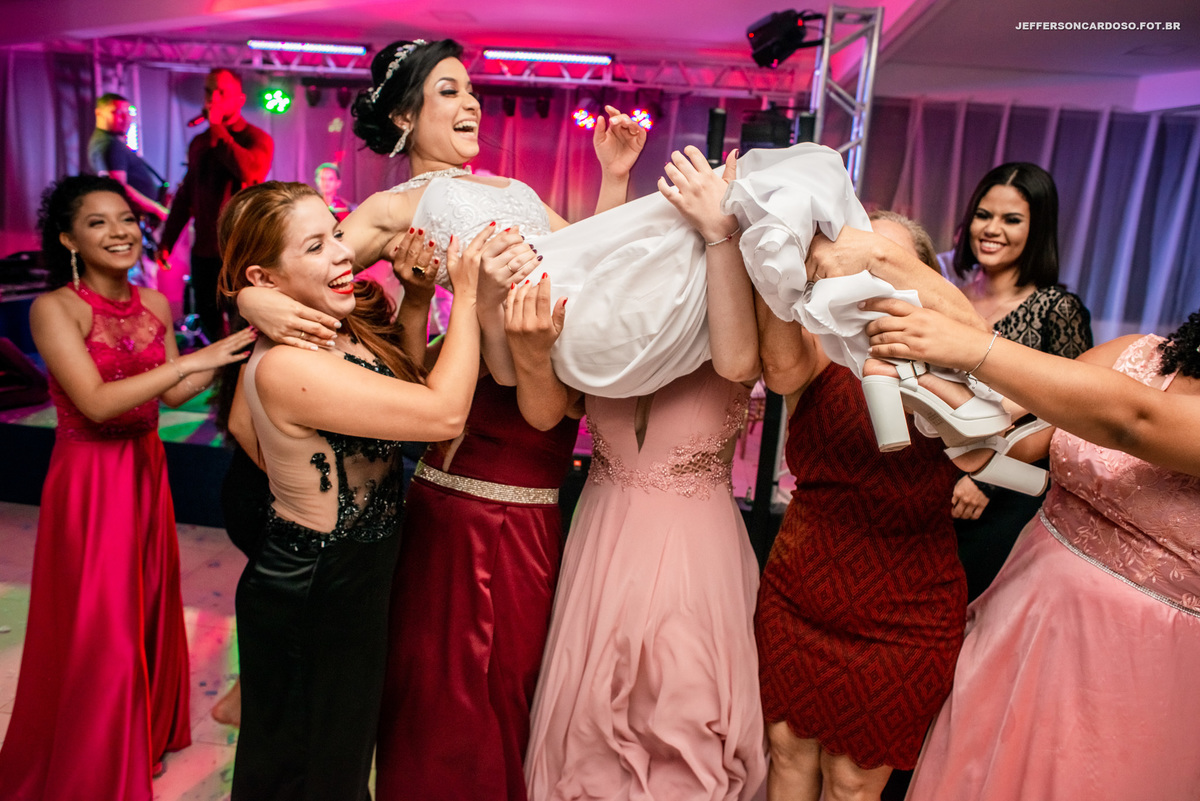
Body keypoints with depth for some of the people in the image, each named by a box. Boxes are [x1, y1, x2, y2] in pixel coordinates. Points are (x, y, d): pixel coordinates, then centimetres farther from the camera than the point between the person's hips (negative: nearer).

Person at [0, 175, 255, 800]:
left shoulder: (155, 305, 3)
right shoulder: (54, 308, -14)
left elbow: (172, 396, 5)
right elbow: (96, 402, -23)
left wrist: (229, 351, -6)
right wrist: (190, 359, -28)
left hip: (146, 470, 6)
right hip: (89, 482, -5)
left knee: (147, 611, 18)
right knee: (94, 635, 6)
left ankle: (142, 741, 40)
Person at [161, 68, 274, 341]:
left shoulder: (256, 138, -2)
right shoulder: (199, 142, 16)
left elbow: (251, 172, -25)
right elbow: (186, 193, 20)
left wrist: (218, 129, -16)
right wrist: (167, 241, 18)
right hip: (203, 250, 6)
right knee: (208, 319, 11)